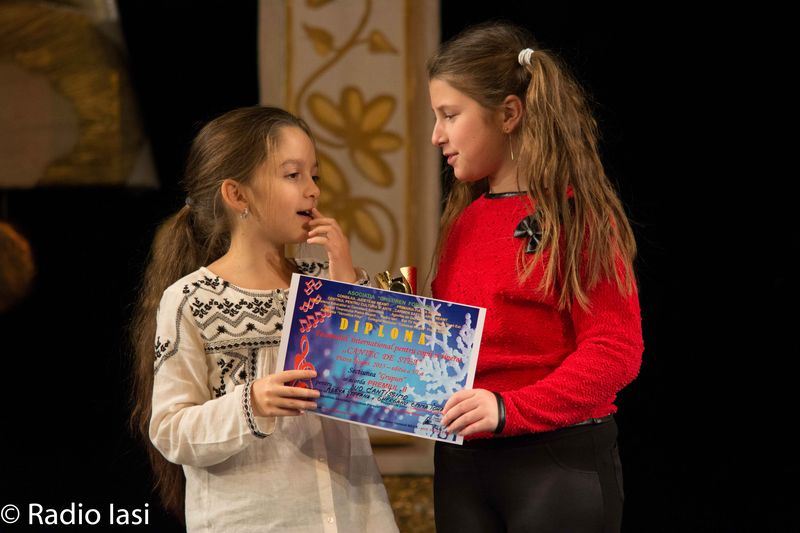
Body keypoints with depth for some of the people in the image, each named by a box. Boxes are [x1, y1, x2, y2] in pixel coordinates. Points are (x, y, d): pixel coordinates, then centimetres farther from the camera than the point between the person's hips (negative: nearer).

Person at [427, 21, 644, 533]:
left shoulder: (577, 214, -7)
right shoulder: (464, 219, 12)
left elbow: (615, 351, -13)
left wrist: (509, 409, -22)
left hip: (558, 464, -6)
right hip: (461, 462, 6)